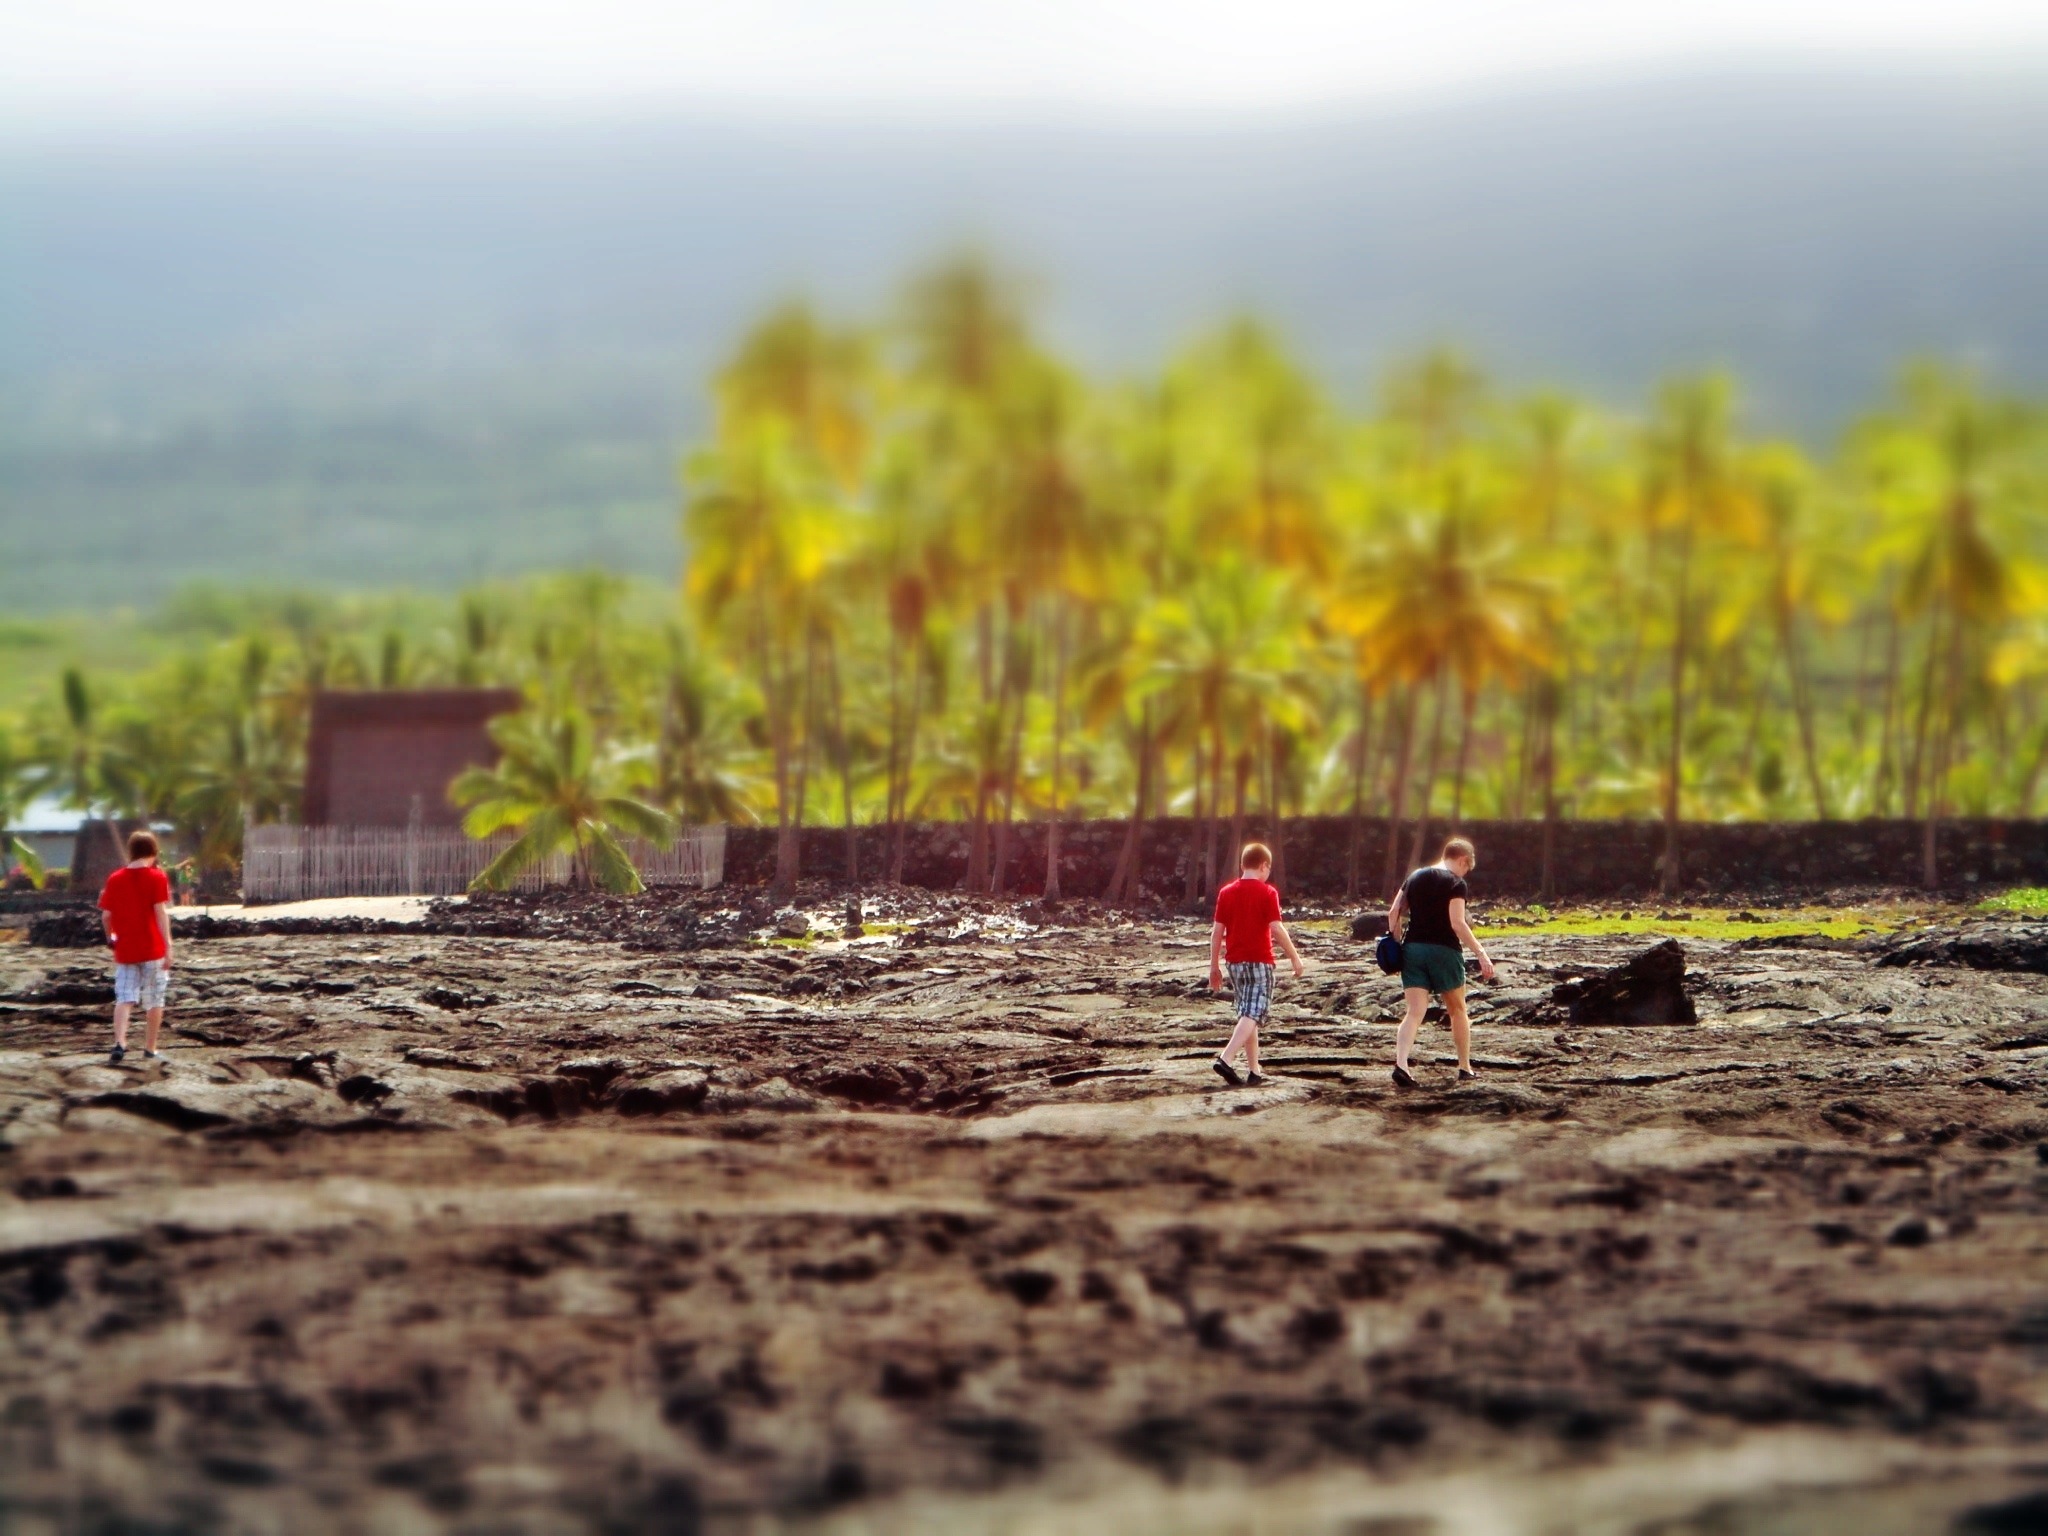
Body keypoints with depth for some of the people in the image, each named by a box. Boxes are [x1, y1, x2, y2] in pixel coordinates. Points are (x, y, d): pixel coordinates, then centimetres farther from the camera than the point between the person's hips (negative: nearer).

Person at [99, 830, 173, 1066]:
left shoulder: (115, 879, 5)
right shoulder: (157, 877, -4)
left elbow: (106, 915, 5)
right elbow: (161, 913, -11)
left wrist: (111, 937, 24)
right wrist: (168, 947, -11)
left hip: (125, 949, 2)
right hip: (152, 949, -2)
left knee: (124, 999, 1)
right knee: (154, 1000, 9)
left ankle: (120, 1043, -18)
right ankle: (150, 1048, 13)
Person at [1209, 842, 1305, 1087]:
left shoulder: (1226, 892, 6)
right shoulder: (1267, 892, -7)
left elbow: (1217, 931, 5)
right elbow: (1276, 928, -13)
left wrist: (1214, 966, 11)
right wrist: (1295, 957, -4)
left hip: (1235, 962, 5)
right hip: (1260, 961, -5)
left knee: (1247, 1015, 13)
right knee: (1252, 1014, -8)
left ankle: (1254, 1071, 14)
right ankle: (1225, 1058, -26)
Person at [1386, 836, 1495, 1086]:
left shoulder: (1415, 877, 11)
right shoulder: (1456, 883, -7)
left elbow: (1393, 913, 9)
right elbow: (1457, 924, -16)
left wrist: (1396, 944, 15)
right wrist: (1481, 954, -15)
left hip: (1413, 948, 4)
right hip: (1444, 950, -4)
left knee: (1415, 1011, -3)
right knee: (1457, 1010, 14)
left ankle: (1401, 1063, -24)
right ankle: (1465, 1068, 22)